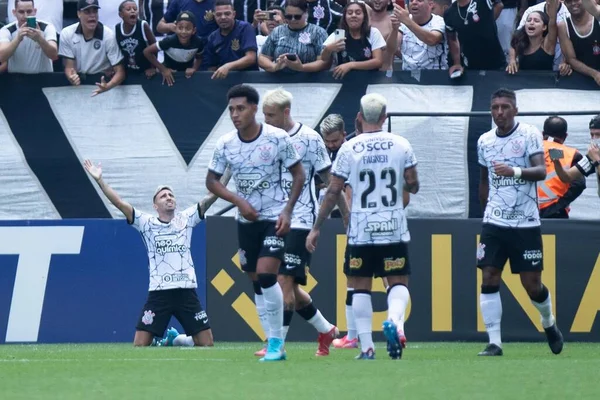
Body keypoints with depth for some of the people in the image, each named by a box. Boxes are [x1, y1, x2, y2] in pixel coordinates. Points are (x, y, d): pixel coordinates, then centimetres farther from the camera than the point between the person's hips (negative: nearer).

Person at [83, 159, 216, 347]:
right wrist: (99, 180, -12)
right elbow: (119, 203, -3)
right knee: (139, 346, -8)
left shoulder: (186, 219, 8)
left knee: (207, 344, -1)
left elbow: (208, 200, 1)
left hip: (186, 291, 1)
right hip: (159, 293, -1)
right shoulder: (146, 223, 4)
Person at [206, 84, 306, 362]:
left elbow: (298, 175, -3)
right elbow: (212, 180, 6)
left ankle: (276, 342, -8)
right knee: (257, 283, 6)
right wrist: (238, 201, -9)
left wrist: (287, 211, -12)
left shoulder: (278, 139, -12)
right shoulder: (225, 144, -3)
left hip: (274, 218, -4)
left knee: (266, 275, -18)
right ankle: (274, 344, 16)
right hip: (246, 221, 4)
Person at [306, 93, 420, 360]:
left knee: (361, 287, 8)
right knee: (399, 282, 9)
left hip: (361, 230, -1)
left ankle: (367, 347, 3)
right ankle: (394, 320, -21)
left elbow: (333, 192, -3)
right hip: (394, 228, 1)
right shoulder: (401, 145, -2)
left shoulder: (349, 149, -4)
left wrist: (316, 228, 4)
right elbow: (413, 186, 2)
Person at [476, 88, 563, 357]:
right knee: (489, 279, -8)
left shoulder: (529, 135, -6)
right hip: (494, 223, 3)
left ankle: (549, 324, 31)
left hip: (526, 223, -3)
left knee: (532, 284, 1)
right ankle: (494, 342, -6)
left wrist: (515, 171, -35)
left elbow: (541, 171, -18)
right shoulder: (484, 142, 8)